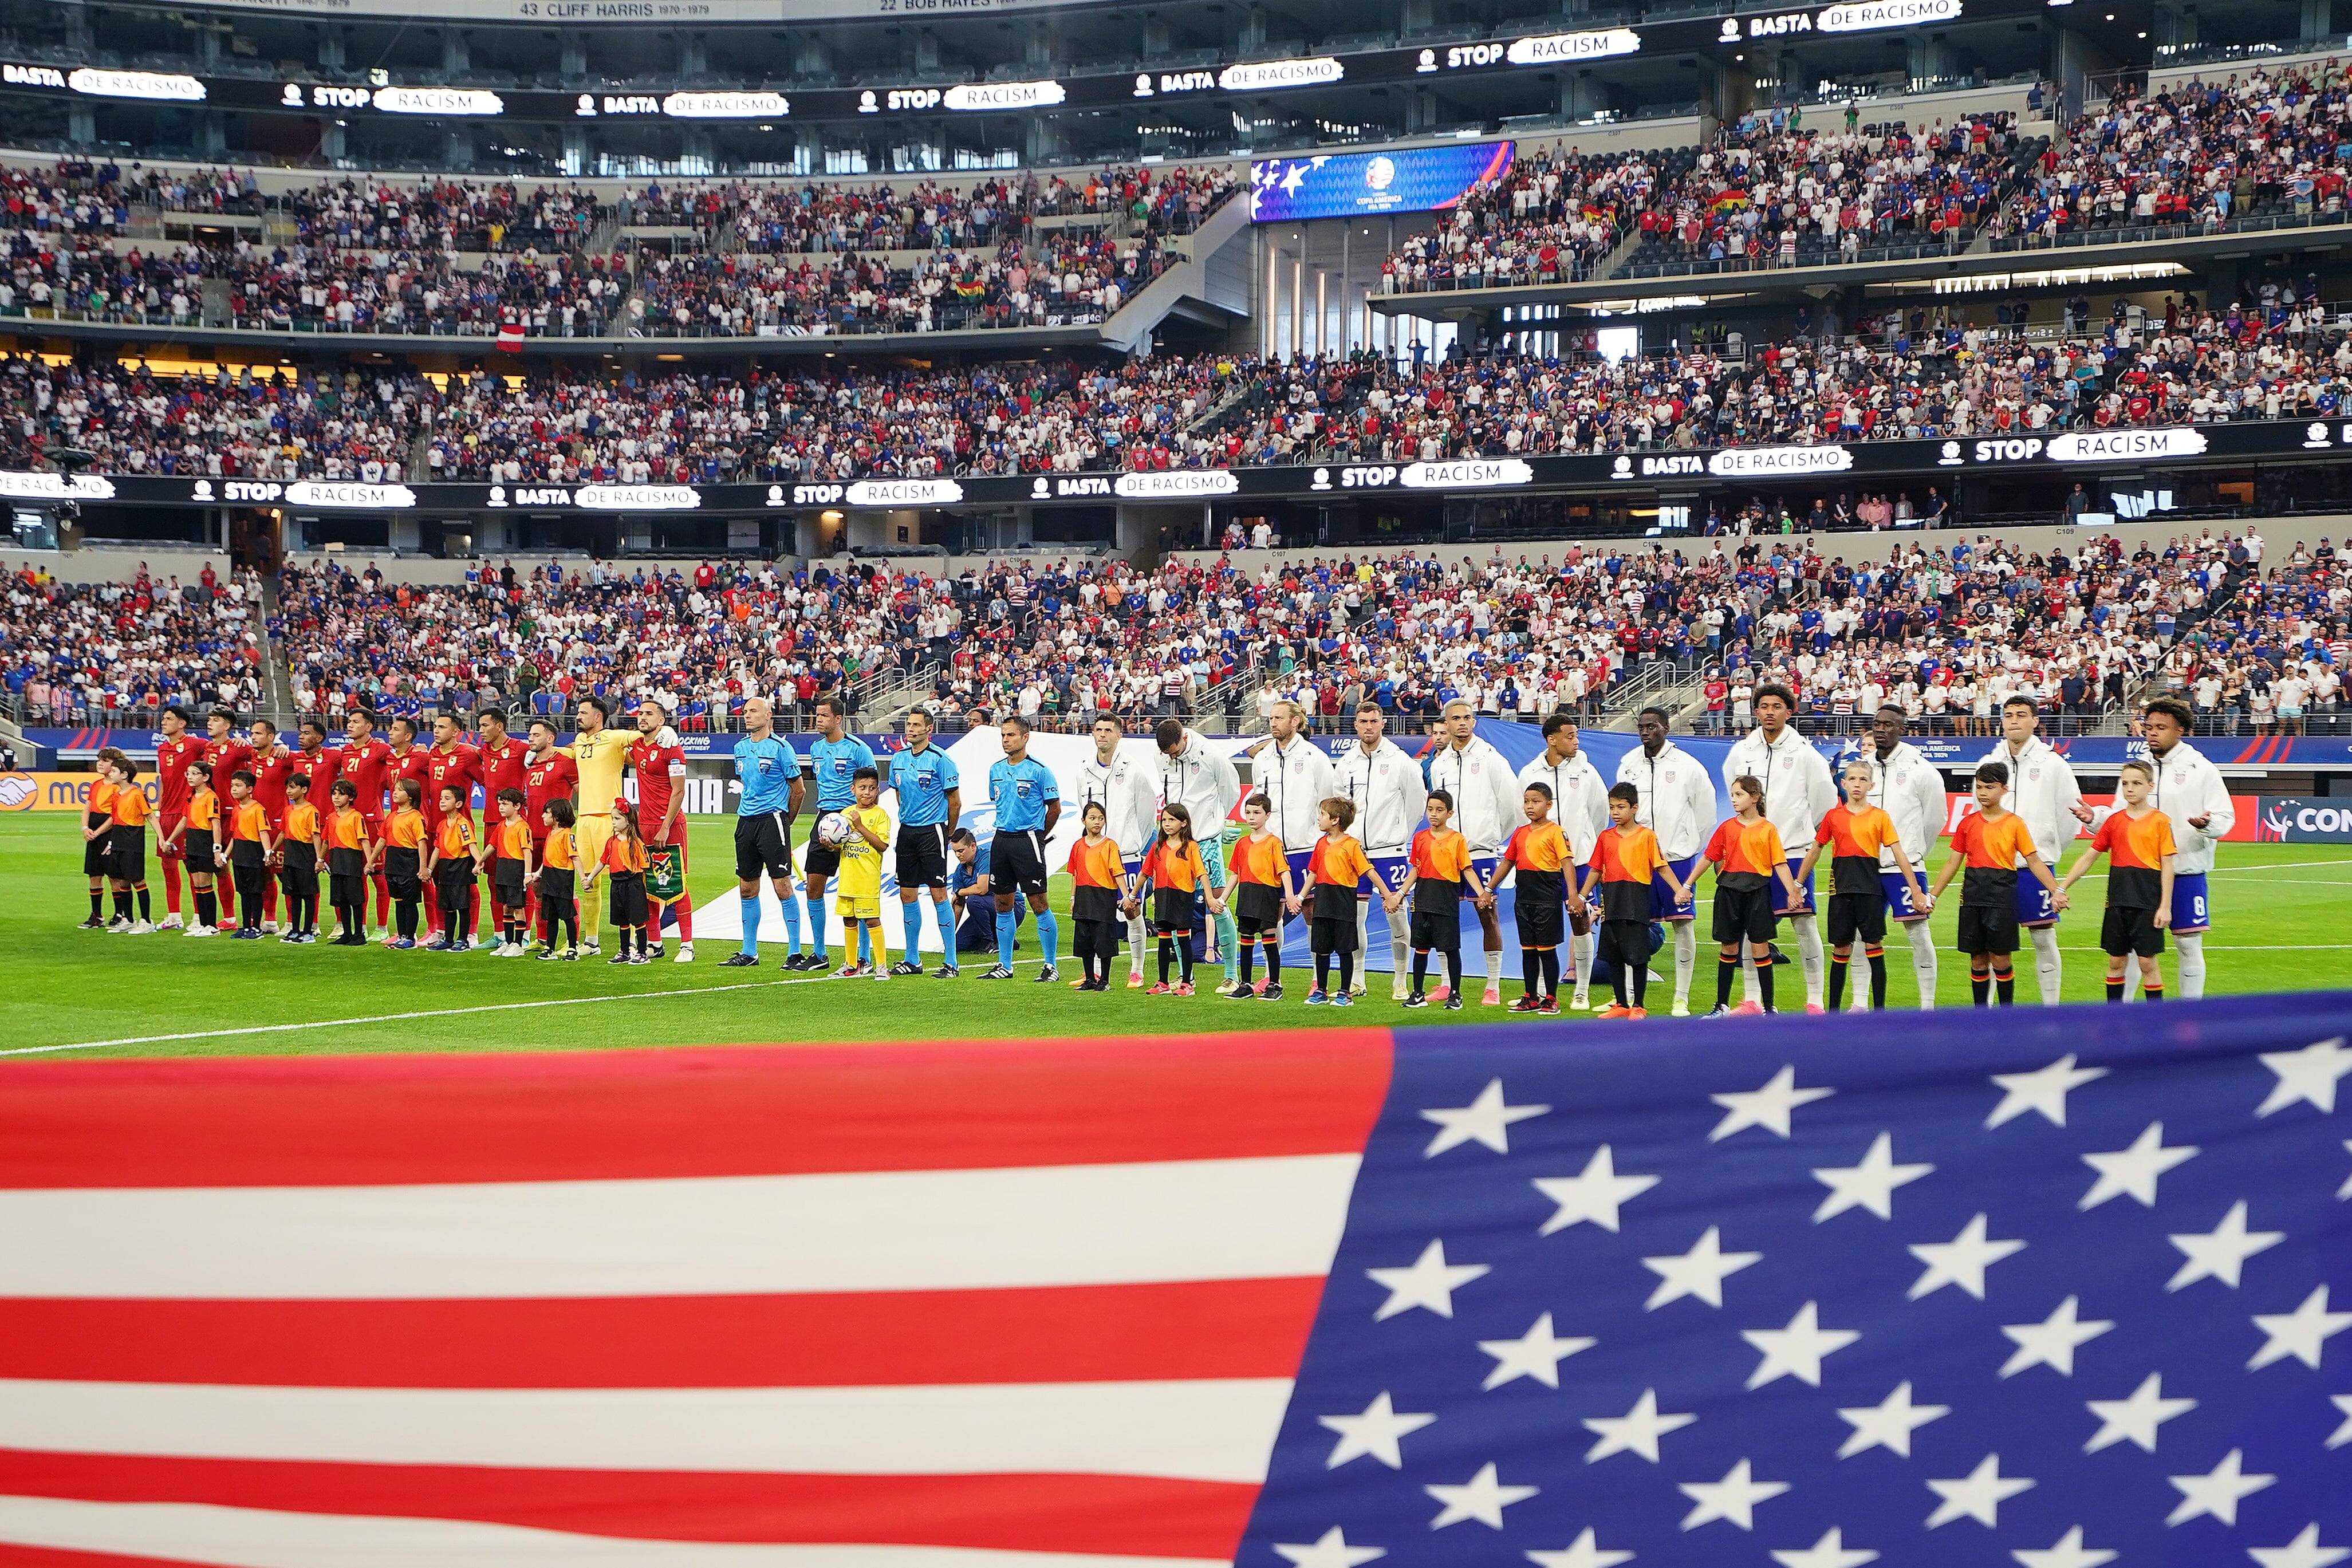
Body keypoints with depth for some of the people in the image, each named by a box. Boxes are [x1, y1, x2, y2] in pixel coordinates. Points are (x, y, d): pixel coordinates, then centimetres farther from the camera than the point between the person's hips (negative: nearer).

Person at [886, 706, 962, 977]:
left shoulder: (940, 760, -10)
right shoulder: (898, 758, 8)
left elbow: (955, 802, -6)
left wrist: (946, 833, 3)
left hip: (933, 831, -6)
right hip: (907, 832, 6)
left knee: (938, 894, -8)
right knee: (907, 894, 8)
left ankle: (951, 961, -4)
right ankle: (912, 960, 16)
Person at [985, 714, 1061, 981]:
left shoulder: (1039, 771, -8)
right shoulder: (996, 769, 10)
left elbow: (1054, 808, -2)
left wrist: (1037, 836, 6)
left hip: (1028, 840, -6)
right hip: (1001, 839, 6)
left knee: (1038, 904, -6)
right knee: (1002, 904, 9)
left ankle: (1051, 966, -1)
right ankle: (1004, 966, 16)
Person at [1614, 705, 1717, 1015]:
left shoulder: (1688, 765, -3)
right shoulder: (1628, 764, 7)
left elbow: (1706, 810, 5)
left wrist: (1690, 845, 9)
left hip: (1677, 857, -3)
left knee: (1684, 925, -3)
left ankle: (1682, 997, 2)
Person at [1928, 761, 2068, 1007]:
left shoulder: (2015, 823, 0)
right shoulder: (1968, 823, 8)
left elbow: (2034, 861, 1)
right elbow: (1953, 863, 13)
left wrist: (2056, 890, -6)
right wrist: (1933, 895, 10)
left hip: (2002, 894, -3)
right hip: (1973, 893, 3)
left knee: (2000, 958, -3)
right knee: (1978, 959, 6)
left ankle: (2008, 1012, 9)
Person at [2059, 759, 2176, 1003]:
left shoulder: (2160, 821, -3)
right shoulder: (2114, 821, 8)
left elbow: (2168, 866, -4)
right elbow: (2089, 858, 12)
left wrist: (2165, 907, -8)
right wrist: (2062, 888, 7)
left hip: (2147, 901, -4)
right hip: (2118, 900, 4)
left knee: (2148, 962, -2)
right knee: (2116, 961, 9)